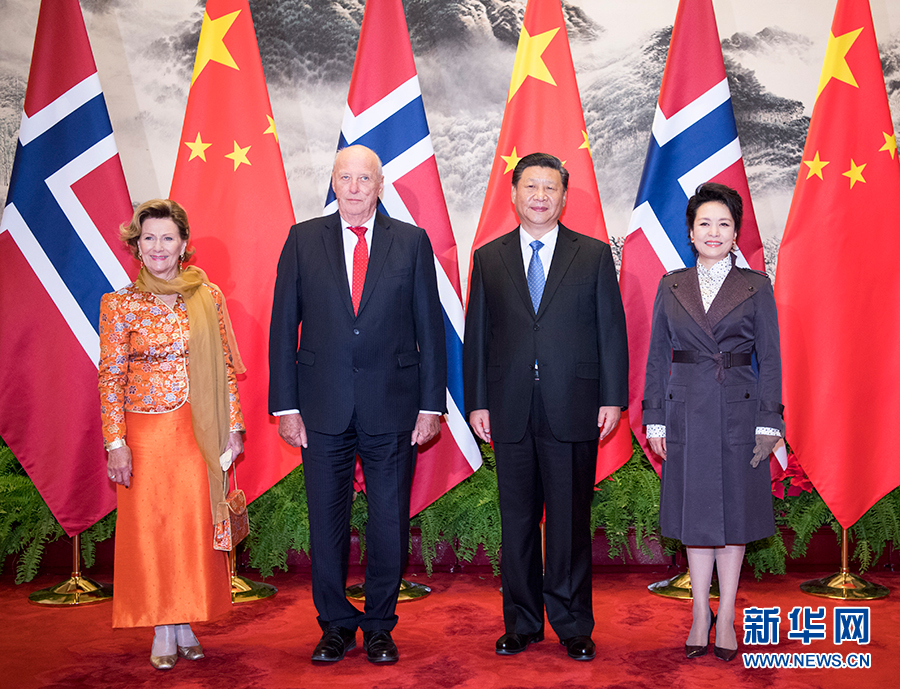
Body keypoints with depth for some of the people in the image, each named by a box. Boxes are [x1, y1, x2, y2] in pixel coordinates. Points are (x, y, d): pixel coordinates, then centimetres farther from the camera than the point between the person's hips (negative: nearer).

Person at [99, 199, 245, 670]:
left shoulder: (208, 297, 4)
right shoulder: (120, 305, 0)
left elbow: (225, 367, 6)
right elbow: (110, 378, -1)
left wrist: (232, 427, 2)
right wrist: (116, 443, -8)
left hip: (199, 433, 1)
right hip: (144, 433, -1)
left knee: (195, 526, 5)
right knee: (149, 529, 4)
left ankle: (187, 624, 20)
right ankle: (162, 632, 17)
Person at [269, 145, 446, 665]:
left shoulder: (412, 241, 4)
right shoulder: (303, 239, 5)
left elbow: (431, 328, 3)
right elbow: (283, 326, 3)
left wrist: (432, 404, -2)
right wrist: (285, 404, -3)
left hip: (393, 406, 0)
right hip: (323, 406, 1)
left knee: (390, 523, 7)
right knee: (327, 521, 8)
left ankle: (380, 627, 24)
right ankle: (336, 626, 25)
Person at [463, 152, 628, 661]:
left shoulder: (594, 255, 6)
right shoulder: (488, 259, 10)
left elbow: (612, 330, 4)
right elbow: (477, 336, 9)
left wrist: (612, 399, -3)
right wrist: (477, 402, 3)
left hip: (574, 409, -1)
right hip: (511, 412, 2)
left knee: (571, 520, 4)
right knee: (517, 519, 9)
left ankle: (573, 625, 18)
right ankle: (522, 623, 22)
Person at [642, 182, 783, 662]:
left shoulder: (755, 286, 2)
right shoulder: (671, 287, 6)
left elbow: (769, 359, 1)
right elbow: (657, 357, 7)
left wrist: (768, 422, -6)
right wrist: (654, 420, 1)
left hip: (738, 413, -1)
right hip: (686, 414, 1)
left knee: (735, 511, 6)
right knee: (695, 513, 8)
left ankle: (726, 616, 18)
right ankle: (700, 614, 20)